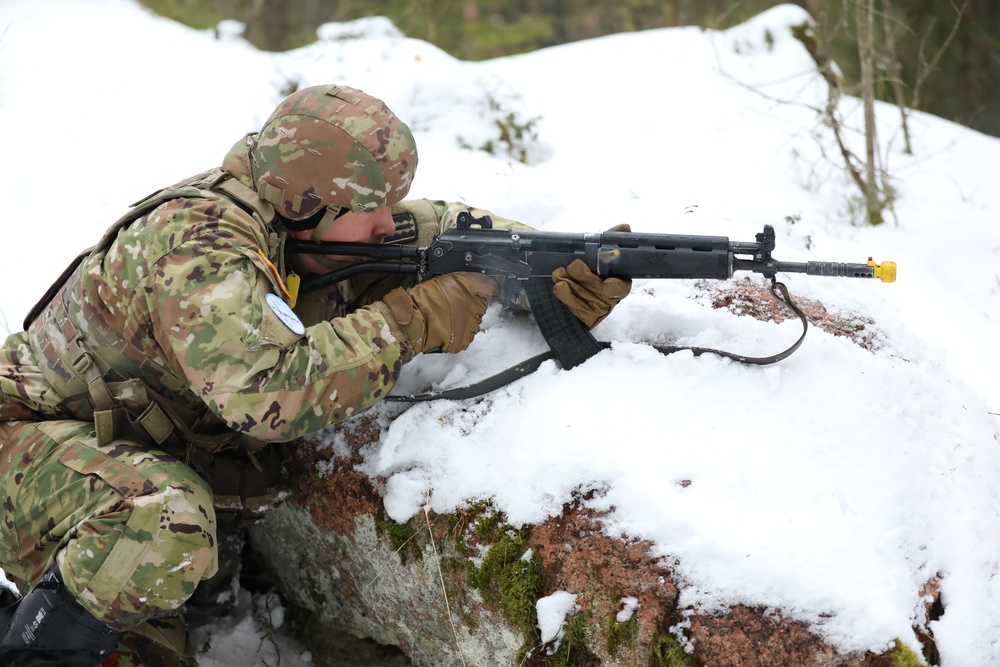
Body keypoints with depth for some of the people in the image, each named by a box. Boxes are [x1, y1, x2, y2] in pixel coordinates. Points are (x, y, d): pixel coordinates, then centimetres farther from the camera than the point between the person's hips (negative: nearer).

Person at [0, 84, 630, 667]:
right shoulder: (196, 242, -30)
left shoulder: (315, 228, -6)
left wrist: (562, 273, -10)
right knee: (168, 527, -37)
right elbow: (268, 391, -43)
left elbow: (446, 229, 7)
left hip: (141, 470, 8)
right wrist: (410, 322, -33)